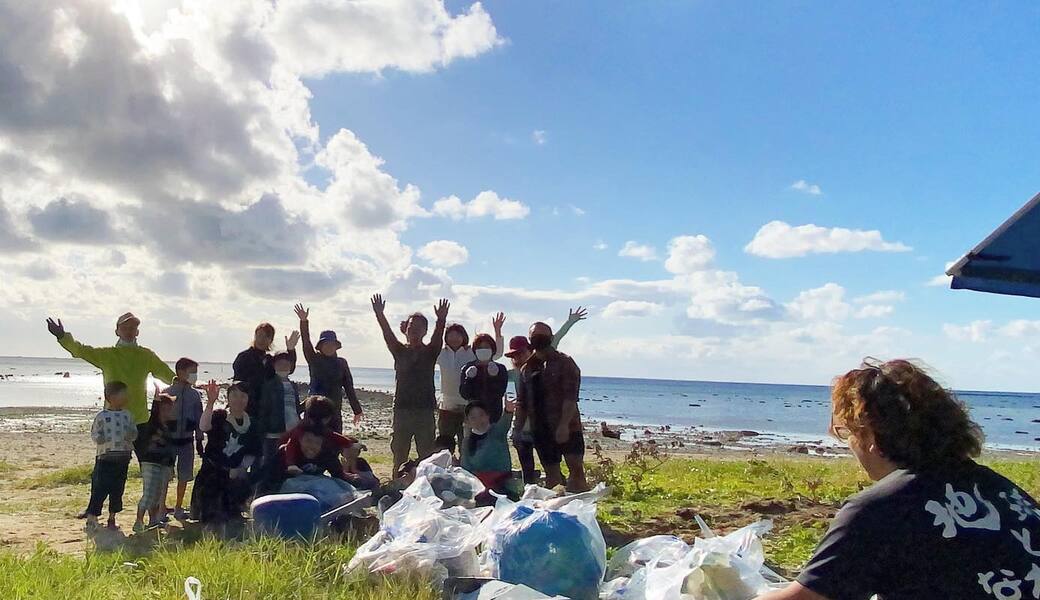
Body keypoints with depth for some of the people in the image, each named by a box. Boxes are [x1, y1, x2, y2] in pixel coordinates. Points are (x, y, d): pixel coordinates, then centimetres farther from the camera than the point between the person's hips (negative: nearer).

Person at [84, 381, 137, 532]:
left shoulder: (127, 415, 8)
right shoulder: (101, 416, -4)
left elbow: (134, 434, 7)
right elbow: (96, 437, -5)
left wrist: (129, 435, -13)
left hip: (123, 459, 4)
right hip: (105, 458, -4)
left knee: (117, 490, 10)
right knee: (99, 489, -4)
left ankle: (112, 519, 22)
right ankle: (91, 519, 5)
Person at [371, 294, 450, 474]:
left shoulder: (430, 352, 6)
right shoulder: (400, 351, 9)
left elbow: (438, 337, -12)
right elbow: (388, 335, -6)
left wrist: (441, 320, -32)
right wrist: (380, 316, -23)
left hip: (425, 410, -1)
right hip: (402, 410, 1)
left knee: (427, 458, 1)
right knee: (399, 457, 6)